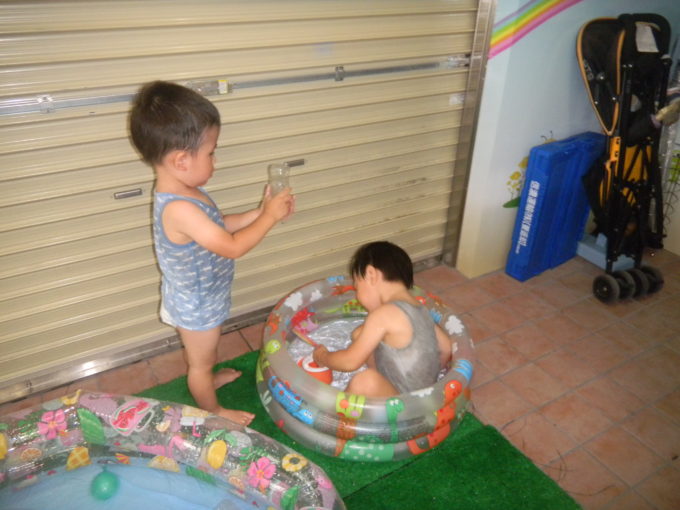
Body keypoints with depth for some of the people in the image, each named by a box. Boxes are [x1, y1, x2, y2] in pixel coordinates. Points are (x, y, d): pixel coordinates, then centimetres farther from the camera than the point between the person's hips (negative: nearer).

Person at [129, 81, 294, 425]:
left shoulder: (181, 193, -7)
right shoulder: (179, 209, -38)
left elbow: (218, 226, 5)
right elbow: (232, 246, -34)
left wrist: (259, 212, -5)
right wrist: (269, 216, -23)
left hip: (197, 297, 9)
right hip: (197, 305, -9)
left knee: (202, 352, 34)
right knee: (201, 361, 18)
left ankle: (207, 379, 61)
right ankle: (213, 412, 41)